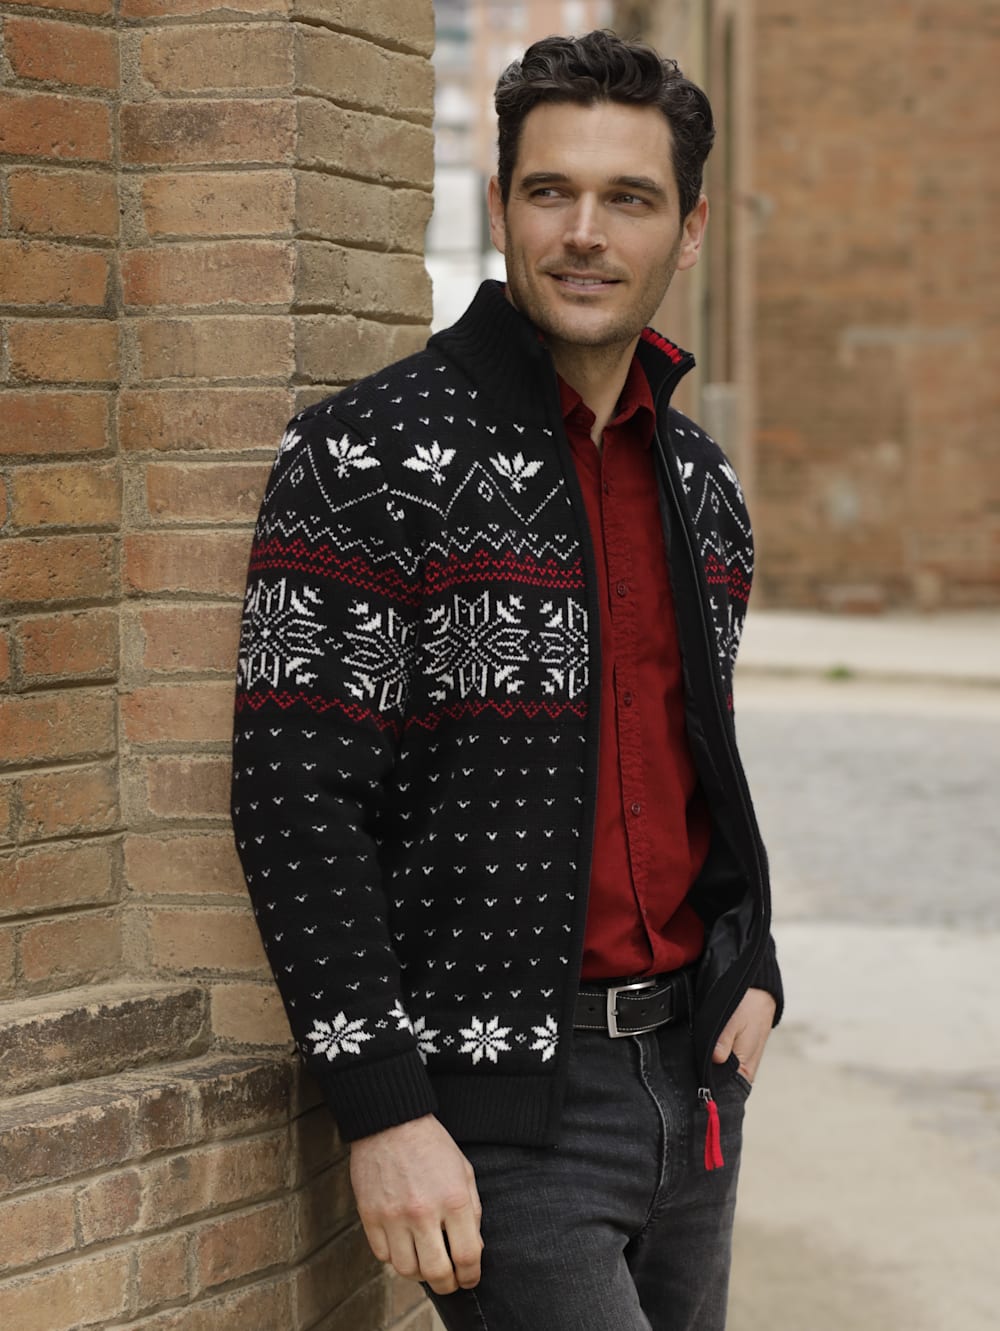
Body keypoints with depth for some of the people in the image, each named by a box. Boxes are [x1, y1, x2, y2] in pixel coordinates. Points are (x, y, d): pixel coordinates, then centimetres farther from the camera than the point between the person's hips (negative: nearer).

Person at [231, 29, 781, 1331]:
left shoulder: (703, 482, 11)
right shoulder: (367, 458, -11)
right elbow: (296, 802, -14)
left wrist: (752, 972, 8)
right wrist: (383, 1110, -18)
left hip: (691, 1075, 7)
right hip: (494, 1106, -7)